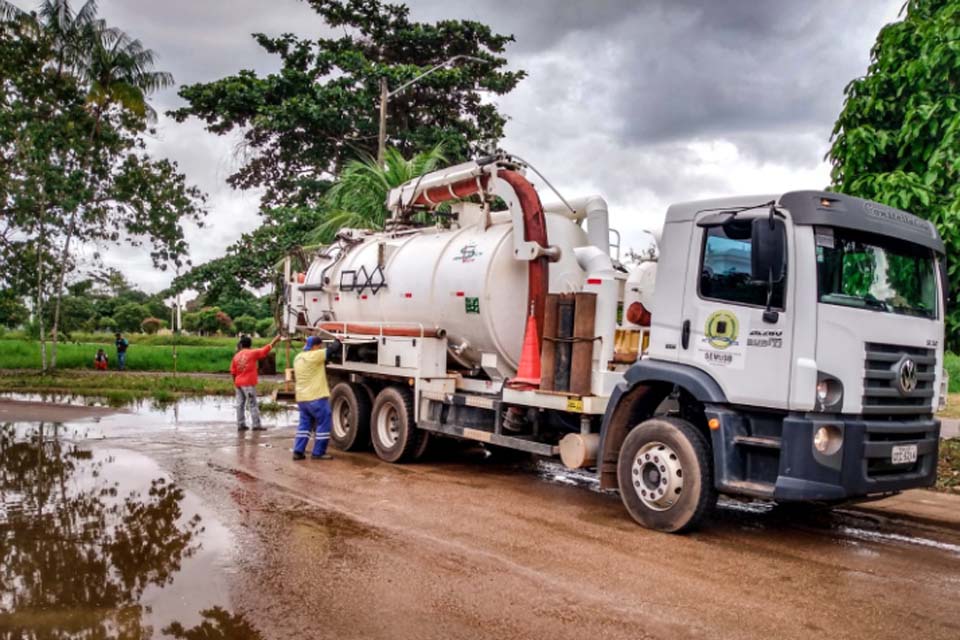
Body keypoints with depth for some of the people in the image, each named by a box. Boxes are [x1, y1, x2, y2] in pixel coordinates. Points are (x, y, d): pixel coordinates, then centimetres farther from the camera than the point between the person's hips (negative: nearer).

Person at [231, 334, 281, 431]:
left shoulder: (236, 356, 9)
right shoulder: (253, 353, -5)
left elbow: (233, 372, 9)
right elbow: (267, 348, -1)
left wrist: (235, 383, 18)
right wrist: (275, 340, 10)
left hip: (238, 383, 5)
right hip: (248, 383, -5)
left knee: (240, 404, 9)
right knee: (253, 405, -3)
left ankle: (240, 425, 9)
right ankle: (256, 425, -5)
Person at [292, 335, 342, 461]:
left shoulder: (298, 358, 13)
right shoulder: (314, 356, -14)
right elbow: (332, 350, -10)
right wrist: (338, 341, 9)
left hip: (301, 398, 9)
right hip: (316, 397, -8)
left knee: (304, 424, 16)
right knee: (324, 423, 1)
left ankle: (298, 451, 11)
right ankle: (318, 453, 2)